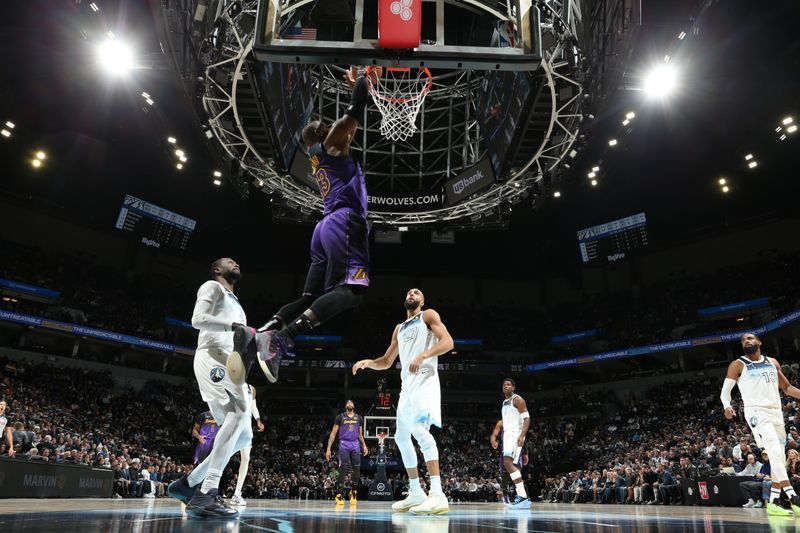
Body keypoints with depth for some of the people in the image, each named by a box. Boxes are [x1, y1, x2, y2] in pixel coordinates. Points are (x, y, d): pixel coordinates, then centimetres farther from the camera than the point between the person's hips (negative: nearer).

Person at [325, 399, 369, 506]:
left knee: (357, 470, 0)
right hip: (344, 445, -3)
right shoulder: (340, 417, 2)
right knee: (343, 469, -11)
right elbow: (333, 434, 0)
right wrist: (328, 448, -8)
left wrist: (364, 446, 7)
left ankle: (353, 492, 19)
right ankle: (339, 495, -4)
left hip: (355, 445, 4)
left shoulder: (359, 418, 13)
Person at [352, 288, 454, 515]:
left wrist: (423, 355, -27)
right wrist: (368, 362, 6)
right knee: (402, 437, 10)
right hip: (407, 385, 9)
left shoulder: (429, 315, 4)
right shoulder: (399, 329, 24)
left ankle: (438, 495, -32)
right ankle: (416, 494, 20)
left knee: (420, 428, -28)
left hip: (425, 381, -9)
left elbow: (448, 342, -11)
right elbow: (387, 362, 27)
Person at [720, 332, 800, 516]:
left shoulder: (772, 362, 14)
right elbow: (725, 390, -1)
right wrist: (727, 406, -21)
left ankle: (774, 501, 15)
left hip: (776, 412, 6)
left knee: (779, 457, 7)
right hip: (756, 411, -6)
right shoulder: (738, 365, 0)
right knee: (775, 452, -22)